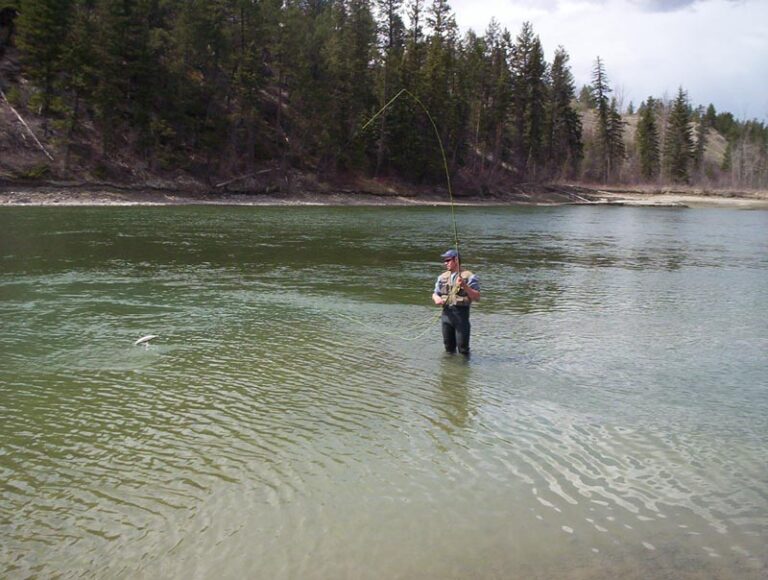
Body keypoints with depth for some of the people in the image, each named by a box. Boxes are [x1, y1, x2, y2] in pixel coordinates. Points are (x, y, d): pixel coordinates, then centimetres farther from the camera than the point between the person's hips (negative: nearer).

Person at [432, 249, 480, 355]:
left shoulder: (469, 277, -4)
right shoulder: (442, 277, 13)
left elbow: (477, 297, -8)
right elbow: (435, 293, 18)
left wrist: (464, 286, -21)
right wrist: (437, 298, -6)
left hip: (461, 314, -5)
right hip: (446, 313, 5)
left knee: (462, 346, -4)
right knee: (448, 346, 13)